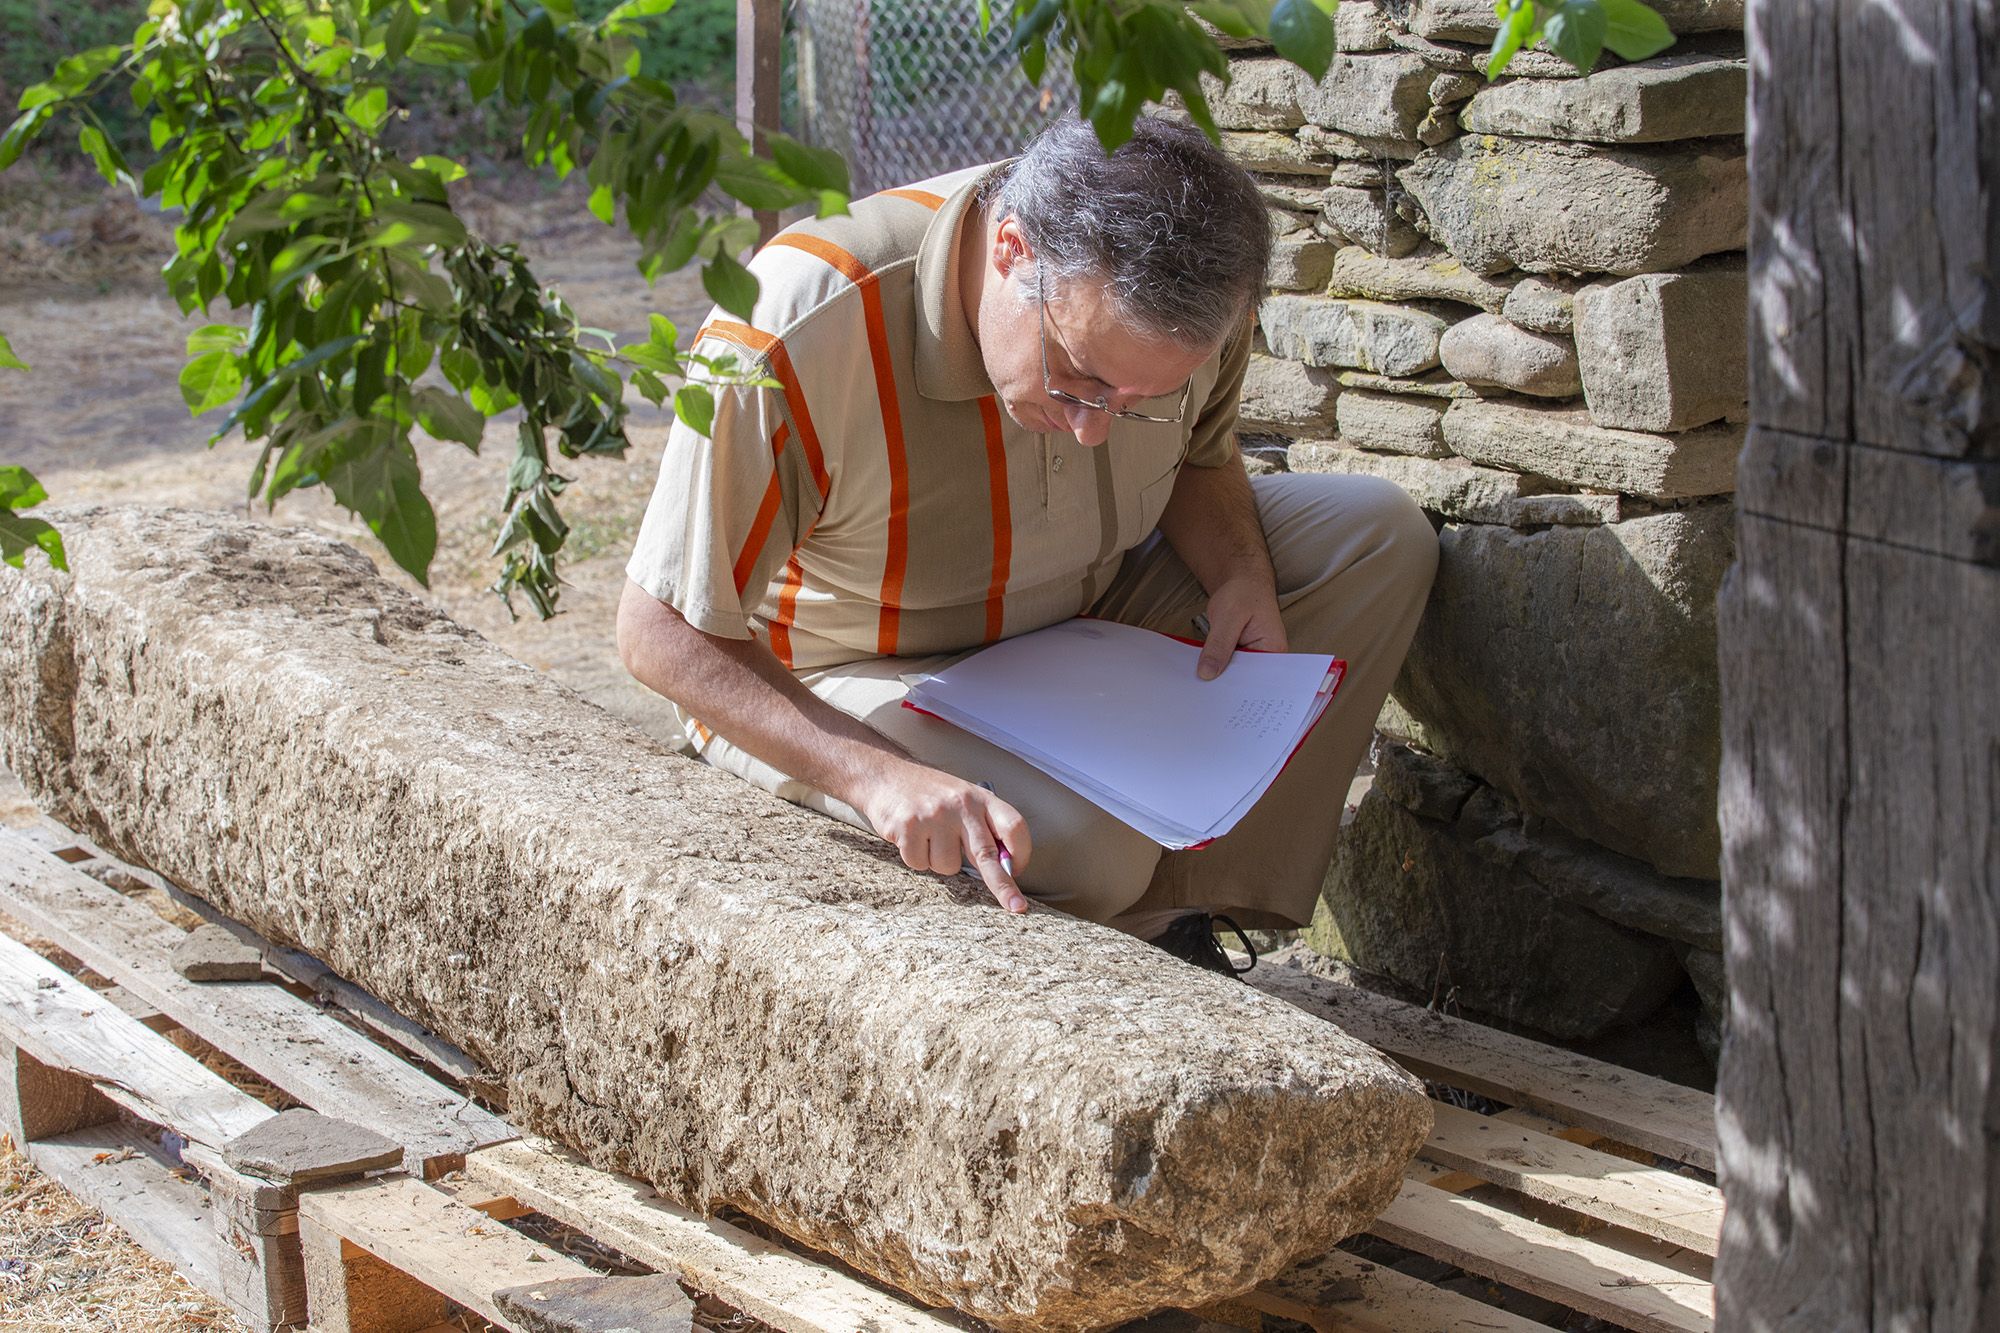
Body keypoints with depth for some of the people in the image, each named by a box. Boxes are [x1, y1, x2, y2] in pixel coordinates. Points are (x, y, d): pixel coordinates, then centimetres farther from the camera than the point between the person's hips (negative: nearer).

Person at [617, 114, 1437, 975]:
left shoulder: (1176, 290, -18)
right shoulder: (794, 333, -36)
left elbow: (1199, 460, 6)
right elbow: (663, 632, -29)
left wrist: (1243, 577, -17)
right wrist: (881, 775, -41)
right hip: (852, 677, -6)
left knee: (1380, 534, -7)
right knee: (1083, 844, -35)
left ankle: (1169, 916, -7)